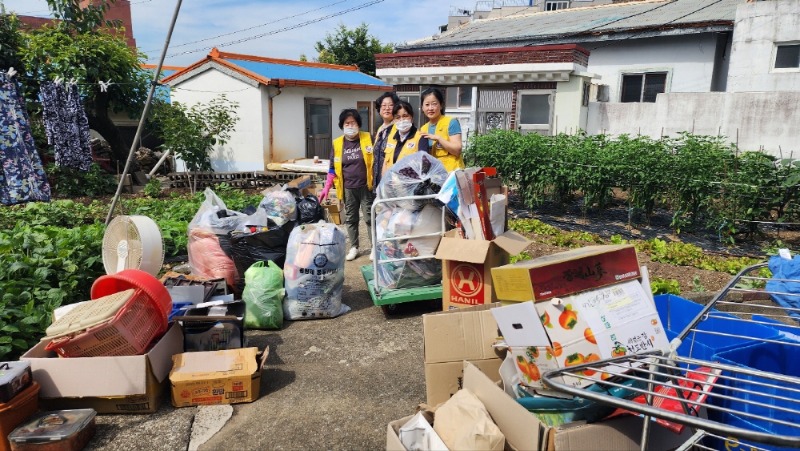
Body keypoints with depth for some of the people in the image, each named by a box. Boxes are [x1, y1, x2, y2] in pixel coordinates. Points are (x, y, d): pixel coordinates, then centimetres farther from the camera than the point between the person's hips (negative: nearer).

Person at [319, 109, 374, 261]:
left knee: (370, 217, 4)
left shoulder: (368, 139, -4)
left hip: (366, 187, -2)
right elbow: (333, 168, 7)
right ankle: (354, 247, 24)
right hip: (348, 188, 3)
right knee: (350, 218, 11)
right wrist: (326, 187, 0)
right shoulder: (337, 144, 3)